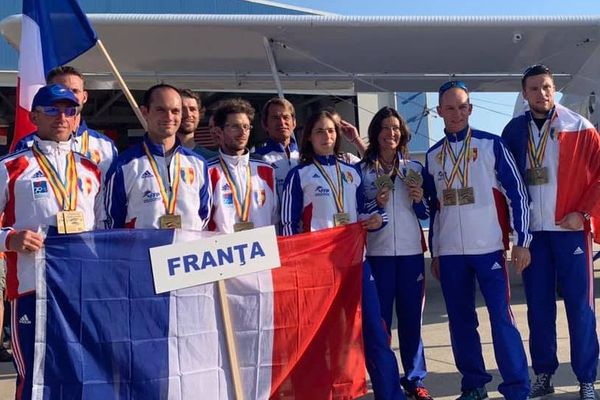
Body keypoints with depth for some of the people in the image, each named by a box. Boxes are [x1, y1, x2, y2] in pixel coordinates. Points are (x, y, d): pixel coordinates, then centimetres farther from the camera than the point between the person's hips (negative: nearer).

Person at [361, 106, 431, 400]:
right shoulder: (361, 170, 1)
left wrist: (419, 201, -7)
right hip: (376, 253, -2)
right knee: (379, 320, 1)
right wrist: (374, 205, -14)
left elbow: (425, 214, 13)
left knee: (411, 318, 7)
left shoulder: (415, 168, 9)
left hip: (411, 252, 2)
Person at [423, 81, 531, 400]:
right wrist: (434, 253, 15)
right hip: (449, 253, 4)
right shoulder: (433, 155, 10)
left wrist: (521, 241, -6)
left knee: (501, 317, -6)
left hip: (489, 248, -3)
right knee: (460, 321, 8)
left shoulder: (491, 145, 0)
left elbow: (516, 193, -1)